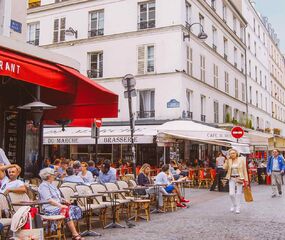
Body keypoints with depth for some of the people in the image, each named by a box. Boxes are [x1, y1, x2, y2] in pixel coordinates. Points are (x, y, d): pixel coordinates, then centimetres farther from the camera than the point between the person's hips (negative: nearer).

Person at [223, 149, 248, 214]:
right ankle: (233, 205, 24)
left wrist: (246, 179, -4)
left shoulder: (241, 159, -2)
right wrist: (227, 160, -10)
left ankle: (238, 208, 14)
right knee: (231, 193, -2)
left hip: (239, 178, -2)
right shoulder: (229, 160, 4)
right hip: (231, 178, 2)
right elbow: (225, 168, -5)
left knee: (238, 194, 2)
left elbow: (244, 170, 0)